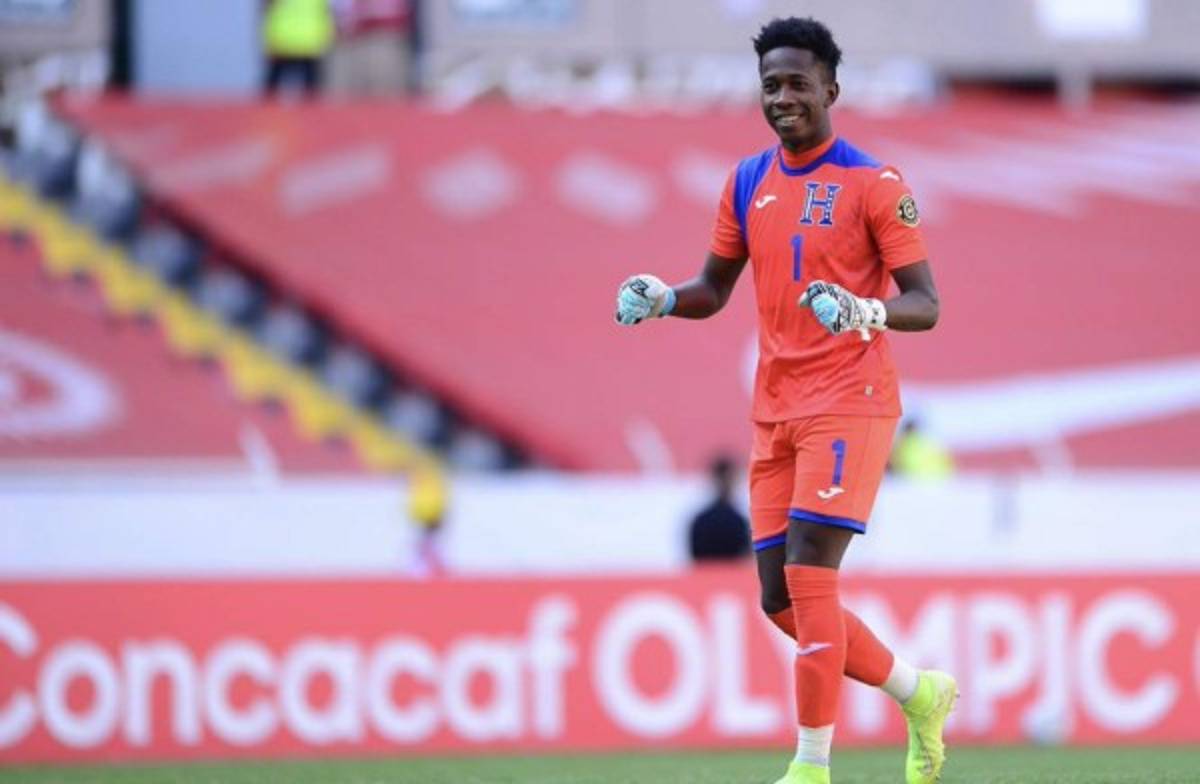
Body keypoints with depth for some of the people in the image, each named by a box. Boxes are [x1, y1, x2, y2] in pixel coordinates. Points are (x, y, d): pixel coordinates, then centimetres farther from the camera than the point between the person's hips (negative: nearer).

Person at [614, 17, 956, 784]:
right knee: (782, 598, 5)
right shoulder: (748, 183, 12)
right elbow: (714, 290, 19)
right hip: (777, 411, 7)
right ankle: (921, 692, 24)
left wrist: (868, 312, -29)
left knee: (809, 574, -16)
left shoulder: (874, 184, -6)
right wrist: (663, 298, -2)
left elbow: (925, 305, -9)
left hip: (848, 403, -7)